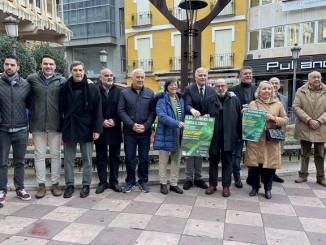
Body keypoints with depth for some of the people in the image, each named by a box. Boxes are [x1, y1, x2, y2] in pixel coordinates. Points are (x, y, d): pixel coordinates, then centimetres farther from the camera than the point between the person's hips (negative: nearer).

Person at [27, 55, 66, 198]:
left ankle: (55, 184, 21)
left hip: (55, 124, -1)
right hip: (37, 124, 1)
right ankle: (41, 185, 21)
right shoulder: (32, 79, 3)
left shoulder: (62, 81, 0)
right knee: (39, 155, 9)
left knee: (56, 155, 9)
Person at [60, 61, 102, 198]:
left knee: (87, 159, 9)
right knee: (68, 159, 10)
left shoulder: (92, 89, -4)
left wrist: (97, 129, -11)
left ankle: (86, 185, 21)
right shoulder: (65, 88, 3)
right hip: (69, 128, 3)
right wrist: (62, 127, 3)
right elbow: (61, 108, 9)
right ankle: (69, 185, 23)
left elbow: (98, 110, -6)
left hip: (86, 129, -2)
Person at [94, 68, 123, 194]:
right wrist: (102, 121, -12)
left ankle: (114, 181, 21)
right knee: (101, 157, 8)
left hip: (115, 129, 1)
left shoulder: (119, 91, 1)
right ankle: (103, 182, 19)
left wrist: (115, 121, -12)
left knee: (115, 157, 9)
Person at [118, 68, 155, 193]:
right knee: (129, 158, 7)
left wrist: (146, 126, -11)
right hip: (129, 131, -1)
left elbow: (153, 112, 1)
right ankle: (130, 181, 22)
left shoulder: (150, 93, 4)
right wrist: (132, 125, -12)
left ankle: (143, 181, 25)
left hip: (145, 131, 1)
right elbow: (121, 111, -3)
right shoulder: (124, 93, 2)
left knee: (144, 157, 10)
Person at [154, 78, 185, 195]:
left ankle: (174, 184, 23)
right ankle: (163, 183, 21)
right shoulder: (162, 99, -8)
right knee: (163, 161, 7)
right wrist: (176, 123, -30)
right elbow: (162, 115, -21)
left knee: (176, 160, 11)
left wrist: (182, 125, 1)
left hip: (178, 135, 5)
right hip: (165, 134, -5)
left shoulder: (180, 99, 10)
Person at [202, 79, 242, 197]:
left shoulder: (235, 100, 4)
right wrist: (205, 117, -12)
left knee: (227, 161, 8)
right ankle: (212, 184, 22)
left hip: (228, 136, 0)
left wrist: (239, 135, 1)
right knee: (213, 160, 10)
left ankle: (226, 186, 18)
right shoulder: (208, 100, 5)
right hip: (213, 136, 1)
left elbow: (239, 118, 4)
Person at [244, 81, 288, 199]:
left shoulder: (278, 104, 7)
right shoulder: (252, 104, 6)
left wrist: (274, 118, -11)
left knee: (270, 164, 4)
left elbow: (285, 120, 6)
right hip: (255, 139, 0)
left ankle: (268, 189, 23)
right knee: (255, 164, 6)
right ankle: (255, 187, 24)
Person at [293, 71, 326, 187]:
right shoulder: (301, 91, 1)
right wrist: (309, 120, -16)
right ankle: (303, 175, 22)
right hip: (304, 128, -1)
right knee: (304, 154, 11)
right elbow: (296, 107, -8)